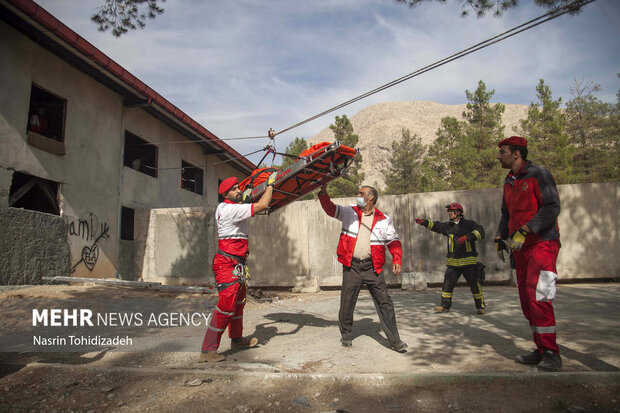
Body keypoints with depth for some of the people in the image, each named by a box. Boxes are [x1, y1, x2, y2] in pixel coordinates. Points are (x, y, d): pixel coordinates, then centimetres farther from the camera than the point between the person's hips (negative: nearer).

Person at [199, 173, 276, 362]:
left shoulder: (224, 208, 13)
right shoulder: (230, 209, -17)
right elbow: (262, 205, -20)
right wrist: (270, 184, -8)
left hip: (236, 264, 11)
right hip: (227, 264, -11)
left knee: (238, 301, 20)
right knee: (226, 305, -11)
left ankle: (237, 339, 34)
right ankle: (208, 350, -5)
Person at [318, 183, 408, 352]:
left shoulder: (384, 220, 4)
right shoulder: (349, 212, 7)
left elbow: (394, 241, 6)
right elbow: (330, 209, 6)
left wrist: (397, 260, -6)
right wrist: (323, 192, -6)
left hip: (373, 267, 0)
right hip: (352, 266, 1)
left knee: (384, 303, 1)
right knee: (347, 303, 7)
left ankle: (395, 341, 13)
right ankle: (346, 335, 28)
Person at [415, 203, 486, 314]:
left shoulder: (469, 224, 0)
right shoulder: (448, 226, 12)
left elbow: (480, 232, -12)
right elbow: (435, 225, 8)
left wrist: (467, 236, -25)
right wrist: (424, 222, -6)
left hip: (469, 261, -4)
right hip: (453, 262, 4)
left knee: (475, 284, 2)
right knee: (447, 283, 2)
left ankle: (480, 306, 19)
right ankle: (445, 305, 13)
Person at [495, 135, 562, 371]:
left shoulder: (538, 175, -7)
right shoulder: (509, 182, 16)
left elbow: (552, 208, -17)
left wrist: (524, 232, -24)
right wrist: (500, 238, 13)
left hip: (542, 244, -8)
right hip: (520, 248, 8)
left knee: (538, 296, -13)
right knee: (527, 300, 7)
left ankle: (551, 354, 0)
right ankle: (541, 351, 17)